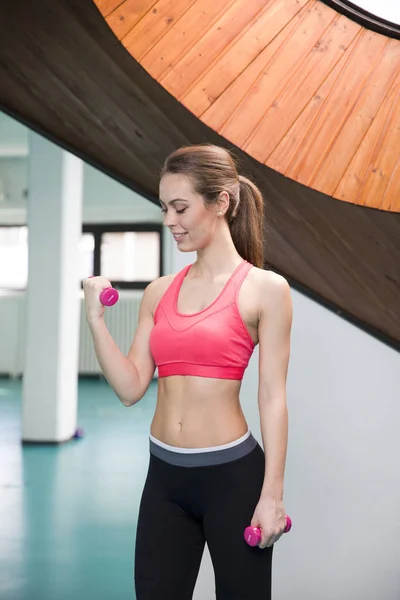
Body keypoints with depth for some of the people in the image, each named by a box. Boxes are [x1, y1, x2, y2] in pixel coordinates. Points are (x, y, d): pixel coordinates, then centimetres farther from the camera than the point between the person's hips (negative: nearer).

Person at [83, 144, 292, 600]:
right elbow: (130, 388, 5)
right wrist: (95, 318, -2)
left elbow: (272, 399, -8)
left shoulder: (265, 289, -7)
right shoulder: (159, 293, 7)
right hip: (164, 476, 5)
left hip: (232, 474, -4)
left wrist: (272, 494, -10)